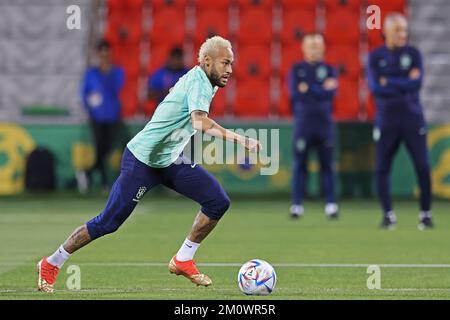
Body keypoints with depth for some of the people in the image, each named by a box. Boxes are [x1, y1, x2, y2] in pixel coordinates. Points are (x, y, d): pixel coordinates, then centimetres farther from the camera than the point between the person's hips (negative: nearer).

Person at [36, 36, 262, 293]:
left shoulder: (200, 79, 4)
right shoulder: (198, 82, -24)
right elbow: (200, 122, -43)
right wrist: (240, 140, -48)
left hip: (171, 161, 9)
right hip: (143, 160, -9)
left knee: (218, 202, -5)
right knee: (108, 222, -3)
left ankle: (183, 260, 7)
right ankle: (52, 264, 14)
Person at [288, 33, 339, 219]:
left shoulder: (329, 70, 9)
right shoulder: (297, 70, 7)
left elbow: (331, 93, -6)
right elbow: (294, 93, -8)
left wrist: (308, 89, -13)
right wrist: (321, 89, -10)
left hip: (324, 122, 1)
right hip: (303, 120, -1)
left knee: (327, 164, 2)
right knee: (299, 164, -1)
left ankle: (331, 204, 3)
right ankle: (297, 204, 1)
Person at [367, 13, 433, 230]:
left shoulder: (413, 54, 4)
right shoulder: (375, 57, 3)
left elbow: (417, 83, -10)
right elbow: (375, 86, -11)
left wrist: (389, 83, -10)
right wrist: (405, 84, -11)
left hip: (412, 118, 0)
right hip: (386, 120, 0)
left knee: (423, 167, -6)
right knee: (381, 169, -1)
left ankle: (425, 214, 4)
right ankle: (388, 215, 10)